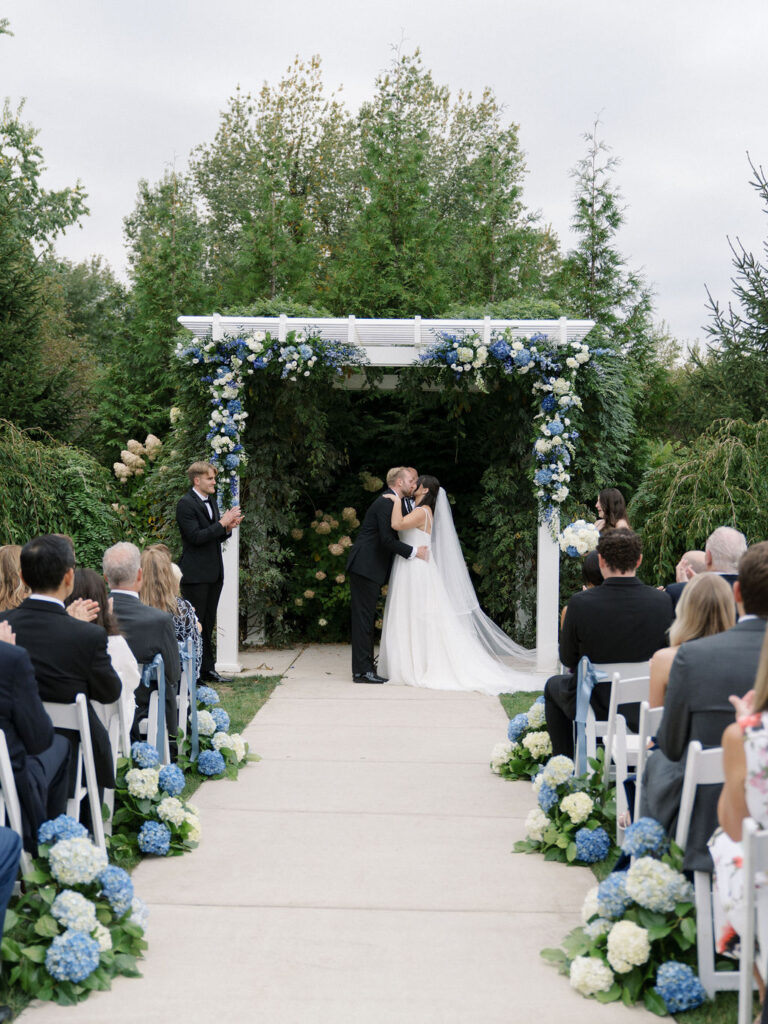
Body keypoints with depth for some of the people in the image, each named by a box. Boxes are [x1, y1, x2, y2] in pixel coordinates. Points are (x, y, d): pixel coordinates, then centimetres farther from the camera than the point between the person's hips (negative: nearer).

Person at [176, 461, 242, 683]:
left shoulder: (211, 501, 16)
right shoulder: (186, 504, -12)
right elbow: (195, 536, -20)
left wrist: (228, 527, 0)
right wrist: (222, 523, -19)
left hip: (213, 573, 9)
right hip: (195, 574, -8)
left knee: (208, 623, 13)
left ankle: (207, 669, 19)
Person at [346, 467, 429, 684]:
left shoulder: (392, 501, 17)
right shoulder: (386, 502, -15)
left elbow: (392, 537, 21)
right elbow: (387, 540, -21)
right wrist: (414, 551, -14)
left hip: (368, 568, 10)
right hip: (365, 567, -10)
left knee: (366, 617, 11)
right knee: (363, 617, -9)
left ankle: (365, 666, 15)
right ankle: (362, 670, -8)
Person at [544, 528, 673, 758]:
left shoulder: (581, 603, -22)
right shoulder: (662, 601, -15)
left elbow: (568, 659, -8)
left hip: (594, 707, -3)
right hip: (647, 707, 3)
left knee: (553, 685, 30)